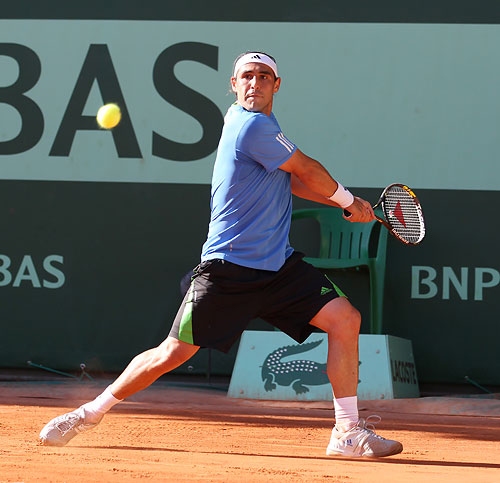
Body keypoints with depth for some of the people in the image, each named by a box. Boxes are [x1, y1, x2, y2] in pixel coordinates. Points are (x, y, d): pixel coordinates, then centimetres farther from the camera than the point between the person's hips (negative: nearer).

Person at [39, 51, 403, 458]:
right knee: (174, 352, -5)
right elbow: (308, 169, -5)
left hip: (279, 265, 9)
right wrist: (348, 199, 12)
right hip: (230, 268, -9)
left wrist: (346, 203, 14)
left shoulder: (256, 123, 14)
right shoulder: (254, 127, -15)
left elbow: (294, 181, 23)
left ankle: (348, 433, -1)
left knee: (345, 318, -5)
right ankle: (91, 412, 14)